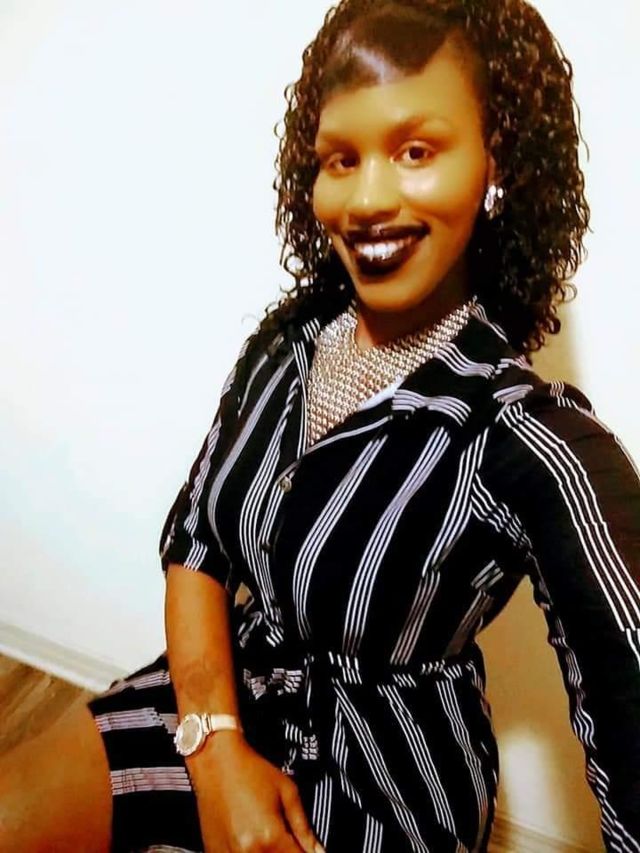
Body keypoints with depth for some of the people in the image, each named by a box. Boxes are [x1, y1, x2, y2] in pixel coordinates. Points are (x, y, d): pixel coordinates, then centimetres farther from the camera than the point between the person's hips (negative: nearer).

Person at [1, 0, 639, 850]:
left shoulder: (537, 445, -27)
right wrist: (218, 746, -13)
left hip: (380, 780, -4)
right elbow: (193, 537, -3)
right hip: (227, 693, 4)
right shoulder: (290, 333, -9)